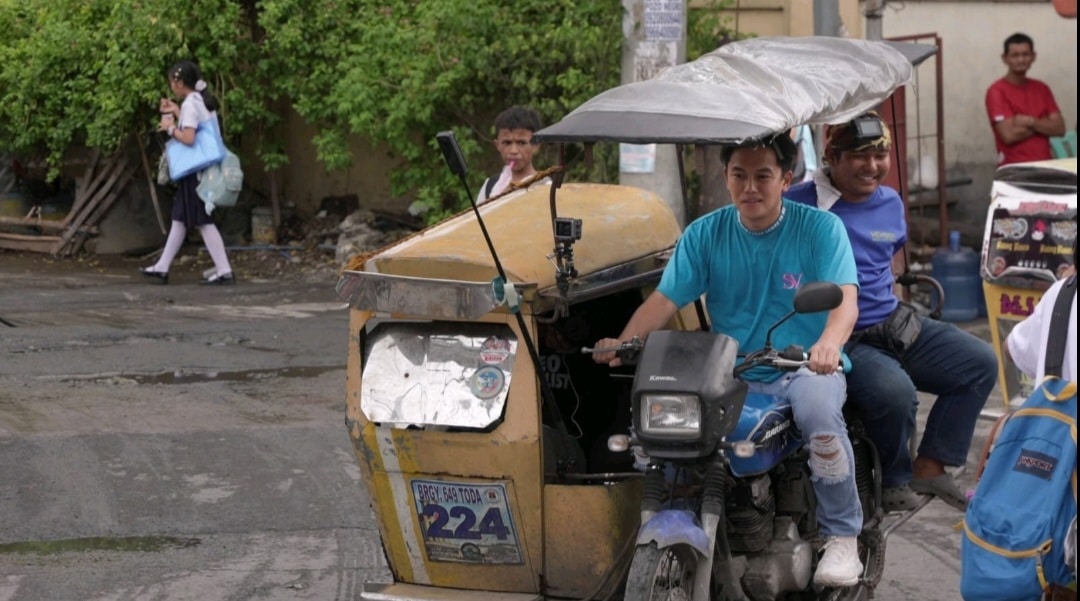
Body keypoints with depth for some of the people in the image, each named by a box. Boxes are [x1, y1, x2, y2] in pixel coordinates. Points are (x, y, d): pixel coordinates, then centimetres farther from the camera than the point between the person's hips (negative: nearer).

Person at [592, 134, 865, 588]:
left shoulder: (820, 228, -3)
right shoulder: (705, 235, 5)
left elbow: (844, 298, -16)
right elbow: (665, 299, -2)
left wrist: (828, 344, -39)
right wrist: (623, 342, -23)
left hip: (806, 368, -2)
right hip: (731, 376, 3)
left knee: (819, 410, -36)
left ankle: (842, 537, -17)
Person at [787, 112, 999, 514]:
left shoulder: (890, 203, 10)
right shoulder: (800, 206, -14)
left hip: (896, 325, 8)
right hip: (842, 341, -8)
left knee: (981, 363, -1)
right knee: (895, 391, -34)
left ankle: (929, 466, 6)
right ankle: (892, 481, -4)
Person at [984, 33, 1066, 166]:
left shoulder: (1042, 89, 13)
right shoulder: (997, 91, -4)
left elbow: (1059, 128, 5)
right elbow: (1009, 135, -13)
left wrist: (1031, 122, -10)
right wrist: (1044, 125, -1)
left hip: (1045, 165, 5)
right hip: (1014, 168, -5)